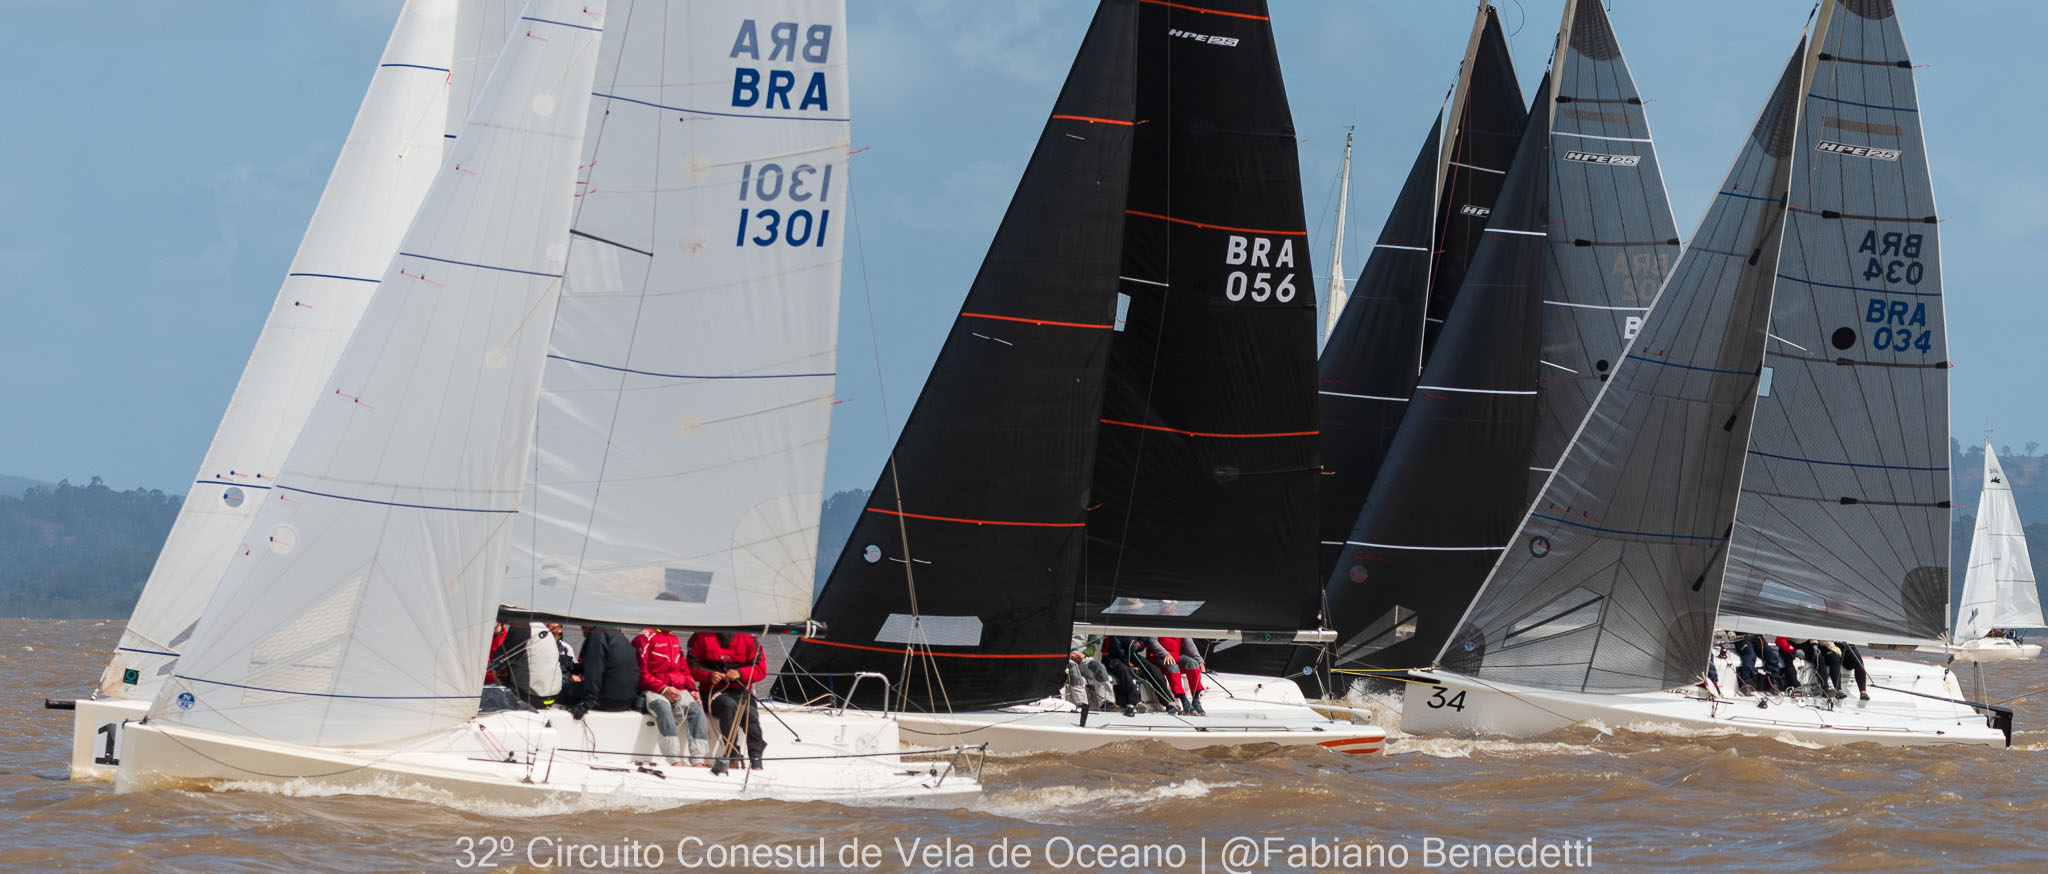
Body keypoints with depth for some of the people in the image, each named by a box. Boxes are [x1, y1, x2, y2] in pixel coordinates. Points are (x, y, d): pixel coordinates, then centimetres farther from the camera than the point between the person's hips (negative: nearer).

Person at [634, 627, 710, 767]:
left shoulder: (675, 640, 21)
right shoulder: (646, 638, -1)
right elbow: (641, 673, -7)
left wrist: (693, 690, 7)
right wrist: (663, 689, -17)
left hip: (679, 691, 6)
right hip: (653, 692, -6)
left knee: (696, 708, -25)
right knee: (663, 706, -38)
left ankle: (698, 762, -37)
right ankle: (675, 762, -50)